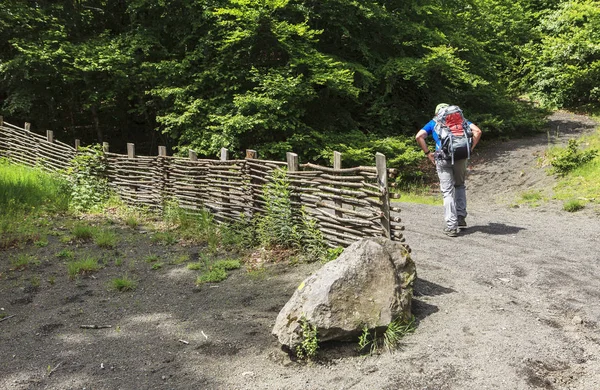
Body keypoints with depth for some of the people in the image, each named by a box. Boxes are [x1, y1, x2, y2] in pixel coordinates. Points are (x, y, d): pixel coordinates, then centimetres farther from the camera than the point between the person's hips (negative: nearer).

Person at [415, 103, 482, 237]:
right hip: (461, 157, 2)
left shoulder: (433, 122, 18)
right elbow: (477, 131, 7)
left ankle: (451, 226, -2)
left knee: (448, 191, 1)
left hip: (443, 158, -2)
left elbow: (419, 136, 2)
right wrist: (469, 149, 8)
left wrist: (428, 153, 6)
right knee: (460, 186, 23)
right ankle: (461, 218, 18)